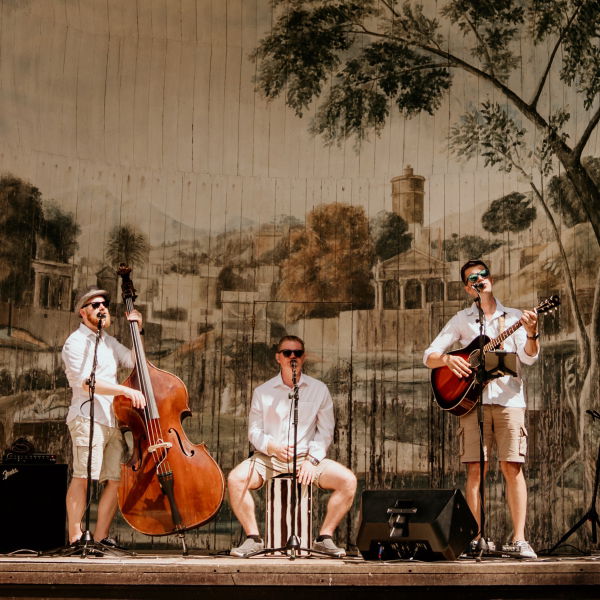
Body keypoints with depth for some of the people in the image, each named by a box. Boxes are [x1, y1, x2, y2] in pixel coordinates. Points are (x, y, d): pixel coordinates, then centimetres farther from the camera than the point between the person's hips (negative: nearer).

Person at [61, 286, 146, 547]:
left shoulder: (108, 341, 24)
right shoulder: (76, 342, -1)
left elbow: (134, 361, 18)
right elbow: (87, 383, -13)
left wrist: (137, 331, 10)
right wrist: (127, 391, -20)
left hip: (114, 419, 7)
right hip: (88, 418, -7)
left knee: (116, 479, 2)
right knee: (83, 476, -13)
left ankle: (101, 535, 10)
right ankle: (75, 536, -9)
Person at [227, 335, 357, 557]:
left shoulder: (319, 389, 7)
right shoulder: (263, 392, 8)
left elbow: (325, 432, 5)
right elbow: (254, 431, 5)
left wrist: (311, 460, -11)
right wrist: (272, 447, -16)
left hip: (307, 458, 0)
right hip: (269, 458, 0)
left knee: (348, 480, -24)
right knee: (235, 479, -29)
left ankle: (325, 537, -10)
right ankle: (253, 538, -14)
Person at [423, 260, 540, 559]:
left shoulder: (514, 317, 12)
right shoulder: (461, 320, 14)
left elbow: (529, 357, -1)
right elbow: (428, 356, 11)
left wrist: (531, 333, -20)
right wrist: (447, 359, -11)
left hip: (508, 397, 0)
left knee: (512, 467, -6)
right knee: (475, 469, -4)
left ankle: (518, 539, -4)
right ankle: (474, 539, 1)